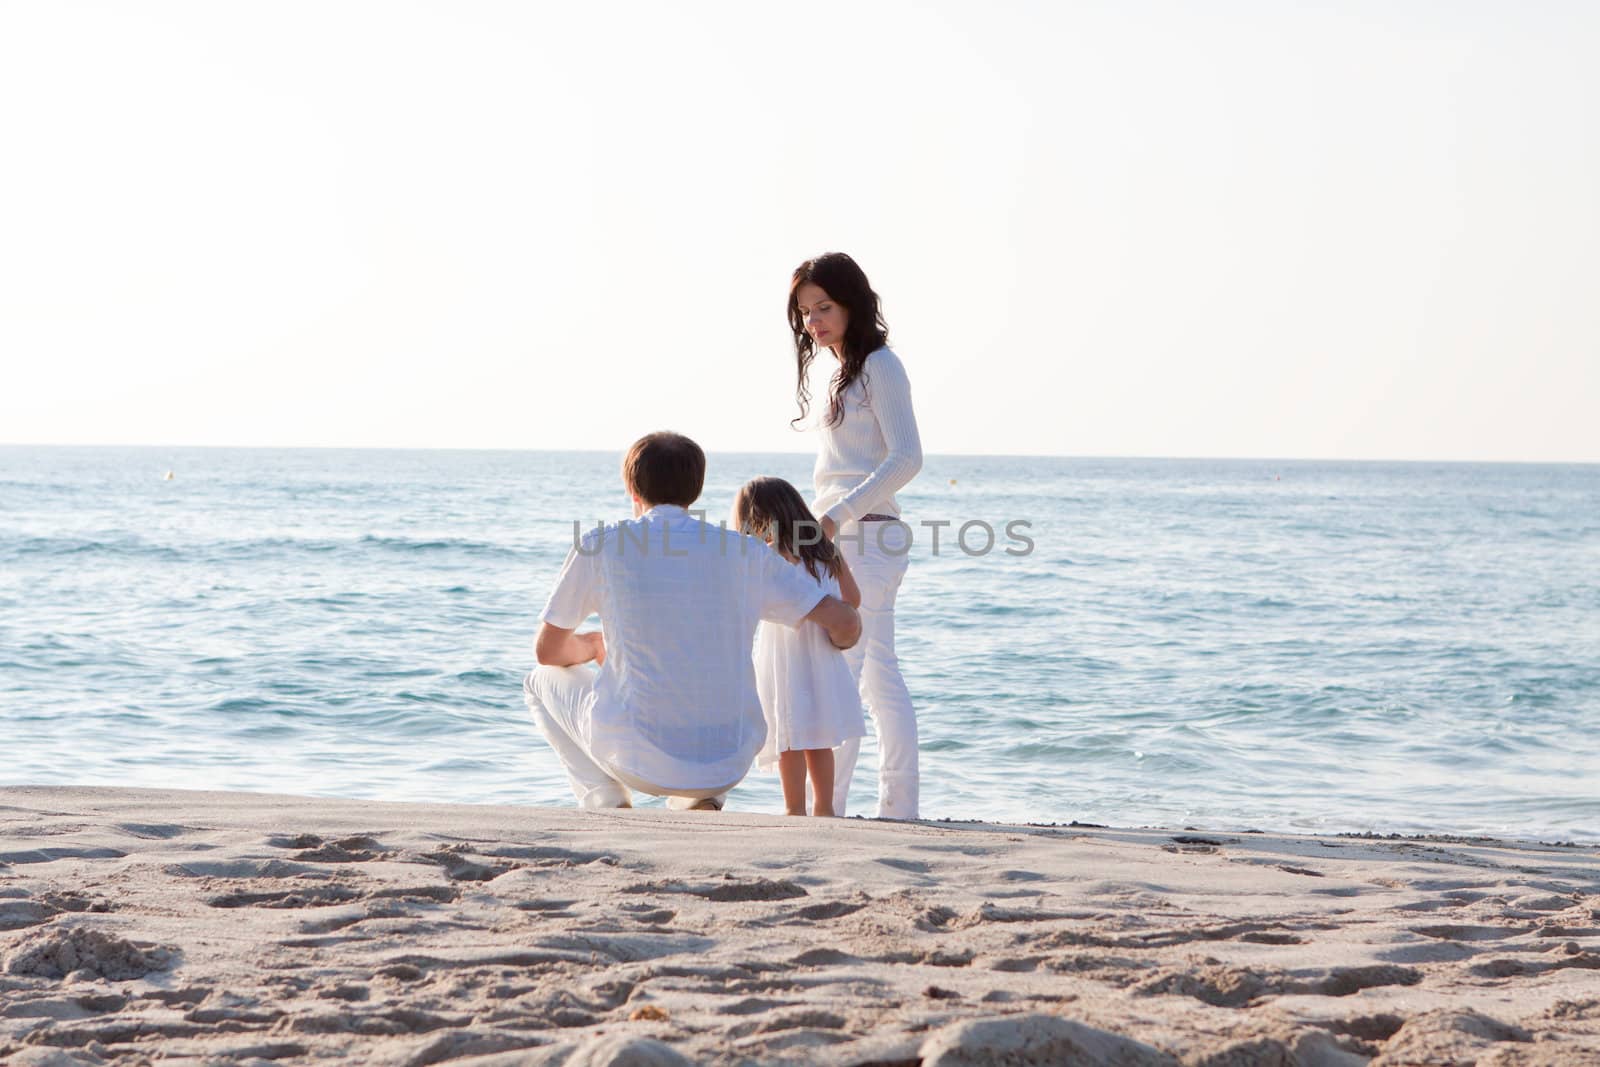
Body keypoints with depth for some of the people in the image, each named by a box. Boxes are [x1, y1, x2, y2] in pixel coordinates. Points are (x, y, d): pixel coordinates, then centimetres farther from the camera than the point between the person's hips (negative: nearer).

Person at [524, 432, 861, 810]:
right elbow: (846, 623, 2)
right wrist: (838, 643, 28)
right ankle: (701, 804, 13)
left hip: (639, 760, -2)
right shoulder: (747, 552, 4)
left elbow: (548, 651, 12)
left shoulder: (598, 547, -1)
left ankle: (609, 805, 8)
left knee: (542, 681, 26)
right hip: (729, 767, 3)